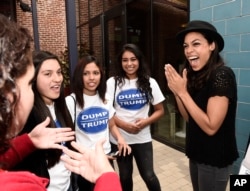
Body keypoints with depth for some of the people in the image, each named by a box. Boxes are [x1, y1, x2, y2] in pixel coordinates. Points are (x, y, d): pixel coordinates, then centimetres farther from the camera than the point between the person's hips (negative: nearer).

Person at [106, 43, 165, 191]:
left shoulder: (150, 83, -2)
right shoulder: (112, 83, -6)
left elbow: (160, 110, 2)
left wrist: (145, 122, -15)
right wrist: (123, 124, -18)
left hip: (143, 138, 0)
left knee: (149, 175, 6)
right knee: (125, 176, 18)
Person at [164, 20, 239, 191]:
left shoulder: (222, 75, -21)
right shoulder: (197, 76, 3)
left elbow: (211, 126, -26)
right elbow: (189, 118, 4)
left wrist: (183, 93, -23)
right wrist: (176, 92, -10)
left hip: (215, 160, -7)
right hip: (198, 154, 7)